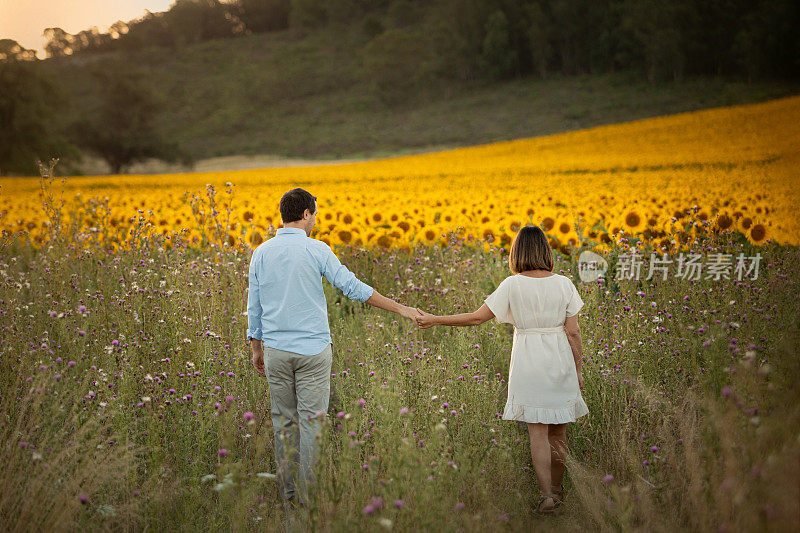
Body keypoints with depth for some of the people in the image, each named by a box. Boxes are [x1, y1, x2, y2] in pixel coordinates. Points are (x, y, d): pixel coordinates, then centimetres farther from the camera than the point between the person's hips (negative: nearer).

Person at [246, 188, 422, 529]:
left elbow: (253, 306, 8)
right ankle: (309, 500, 3)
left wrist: (256, 348, 18)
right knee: (312, 422, 1)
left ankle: (288, 498, 16)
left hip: (276, 350, 4)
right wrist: (399, 308, -1)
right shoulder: (317, 250, -7)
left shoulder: (261, 253, 4)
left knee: (283, 422, 11)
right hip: (313, 350, -3)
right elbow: (353, 287, -8)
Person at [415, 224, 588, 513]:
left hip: (528, 361, -2)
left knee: (537, 431, 3)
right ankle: (557, 489, 28)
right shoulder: (564, 285, -4)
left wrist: (435, 320, 3)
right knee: (558, 430, 15)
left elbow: (478, 317, -7)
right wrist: (577, 370, 8)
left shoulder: (512, 285, -9)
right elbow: (573, 332, -3)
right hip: (560, 360, 2)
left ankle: (547, 494, -4)